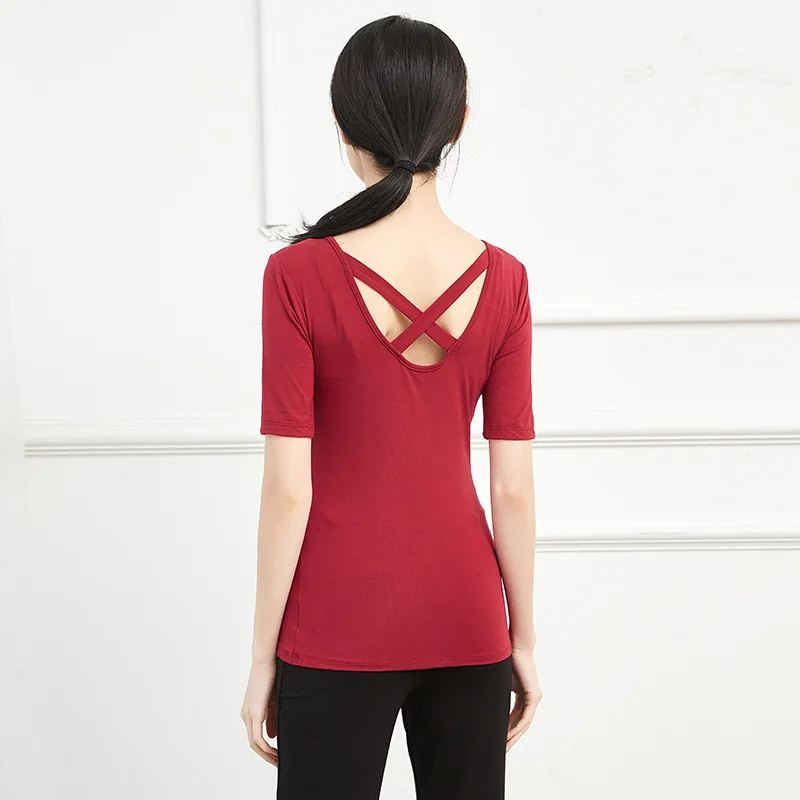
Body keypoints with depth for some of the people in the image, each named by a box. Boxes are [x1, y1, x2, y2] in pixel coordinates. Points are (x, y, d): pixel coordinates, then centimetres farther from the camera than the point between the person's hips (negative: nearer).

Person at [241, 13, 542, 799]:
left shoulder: (300, 274, -14)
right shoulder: (502, 279, -7)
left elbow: (289, 488, -13)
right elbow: (514, 489, -4)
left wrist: (262, 656, -2)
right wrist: (523, 641, 8)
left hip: (338, 621, -2)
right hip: (464, 616, 3)